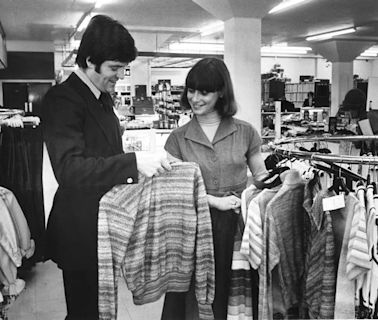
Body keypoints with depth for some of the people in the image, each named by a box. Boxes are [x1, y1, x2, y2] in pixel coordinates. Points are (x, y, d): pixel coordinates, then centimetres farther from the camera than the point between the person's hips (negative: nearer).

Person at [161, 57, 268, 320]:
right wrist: (216, 202, -14)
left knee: (229, 294, 6)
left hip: (236, 223, 1)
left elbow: (261, 176, 11)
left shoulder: (245, 132, 4)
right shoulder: (178, 138, 3)